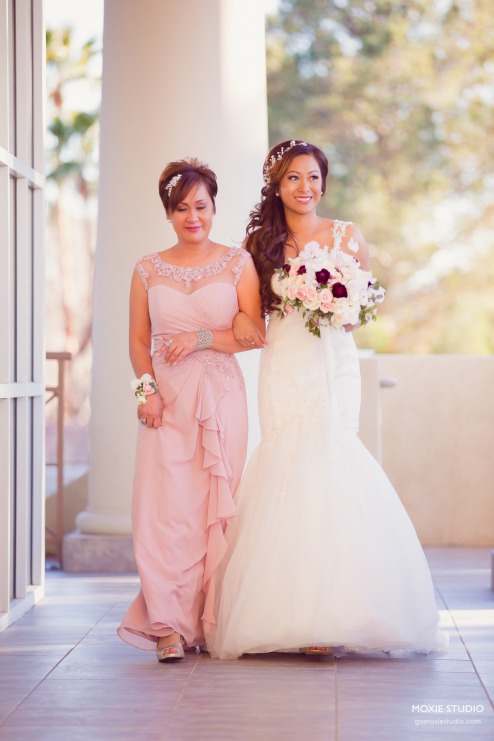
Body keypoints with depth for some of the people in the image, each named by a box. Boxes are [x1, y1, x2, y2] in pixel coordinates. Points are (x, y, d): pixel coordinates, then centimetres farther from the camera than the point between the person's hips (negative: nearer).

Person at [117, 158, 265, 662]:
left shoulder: (238, 262, 5)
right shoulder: (148, 269, 9)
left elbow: (255, 334, 1)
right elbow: (138, 341, 9)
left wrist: (203, 338, -11)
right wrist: (146, 388, -6)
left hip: (221, 396, 0)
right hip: (167, 398, 1)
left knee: (216, 505, -1)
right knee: (166, 505, -7)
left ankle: (211, 620, 10)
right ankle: (169, 624, -2)